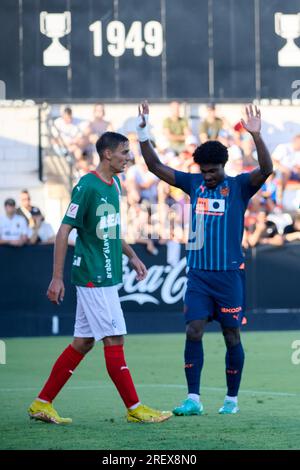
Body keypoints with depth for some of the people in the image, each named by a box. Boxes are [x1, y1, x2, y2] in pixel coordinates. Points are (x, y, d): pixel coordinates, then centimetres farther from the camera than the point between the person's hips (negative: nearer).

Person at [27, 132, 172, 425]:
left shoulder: (114, 185, 13)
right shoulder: (87, 186, -15)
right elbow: (64, 231, -15)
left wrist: (132, 256, 23)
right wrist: (57, 278, -17)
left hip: (106, 277, 9)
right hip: (93, 278, -9)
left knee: (83, 343, 10)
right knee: (114, 341, -5)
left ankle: (42, 403, 15)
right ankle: (134, 409, 0)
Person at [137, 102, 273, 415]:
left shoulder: (238, 187, -2)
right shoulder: (194, 184, 8)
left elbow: (266, 170, -20)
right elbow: (156, 166, 9)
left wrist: (256, 136, -32)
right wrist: (143, 133, -2)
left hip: (229, 274, -3)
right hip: (198, 273, 3)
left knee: (231, 335, 3)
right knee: (193, 331, -5)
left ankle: (231, 399, 14)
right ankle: (193, 399, -4)